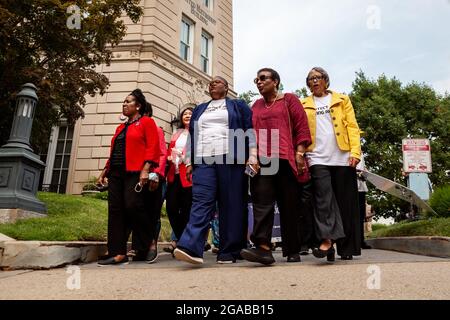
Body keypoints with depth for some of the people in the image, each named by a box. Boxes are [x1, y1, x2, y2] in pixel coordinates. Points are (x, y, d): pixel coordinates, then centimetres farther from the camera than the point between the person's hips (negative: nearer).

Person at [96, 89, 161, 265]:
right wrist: (105, 171, 18)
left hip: (135, 173, -7)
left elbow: (153, 147, -8)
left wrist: (145, 169, -19)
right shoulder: (121, 128, 26)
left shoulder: (147, 122, 4)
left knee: (133, 206, -17)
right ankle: (118, 253, 2)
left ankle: (146, 245, 3)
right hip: (116, 173, 8)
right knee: (115, 210, 0)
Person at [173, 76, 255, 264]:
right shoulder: (199, 110, 27)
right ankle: (191, 248, -23)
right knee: (201, 202, -12)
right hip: (203, 161, 3)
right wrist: (189, 162, 13)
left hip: (230, 160, -3)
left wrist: (252, 156, -6)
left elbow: (250, 130, 7)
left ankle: (229, 252, 2)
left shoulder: (238, 106, 16)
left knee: (231, 205, -5)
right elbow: (192, 136, 23)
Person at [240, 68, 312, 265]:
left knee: (289, 206, 1)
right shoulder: (256, 106, 23)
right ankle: (263, 247, -19)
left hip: (285, 160, -3)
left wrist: (299, 154, -8)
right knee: (262, 202, -13)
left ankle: (293, 252, 10)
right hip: (262, 161, 3)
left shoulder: (289, 100, 12)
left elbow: (302, 127, 3)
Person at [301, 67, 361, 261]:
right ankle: (326, 240, -17)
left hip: (342, 158, 1)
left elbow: (352, 126, 6)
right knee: (323, 199, -14)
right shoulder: (303, 105, 16)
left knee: (345, 203, 2)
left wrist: (355, 152, -7)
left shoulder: (342, 100, 15)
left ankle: (347, 248, 11)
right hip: (317, 158, 0)